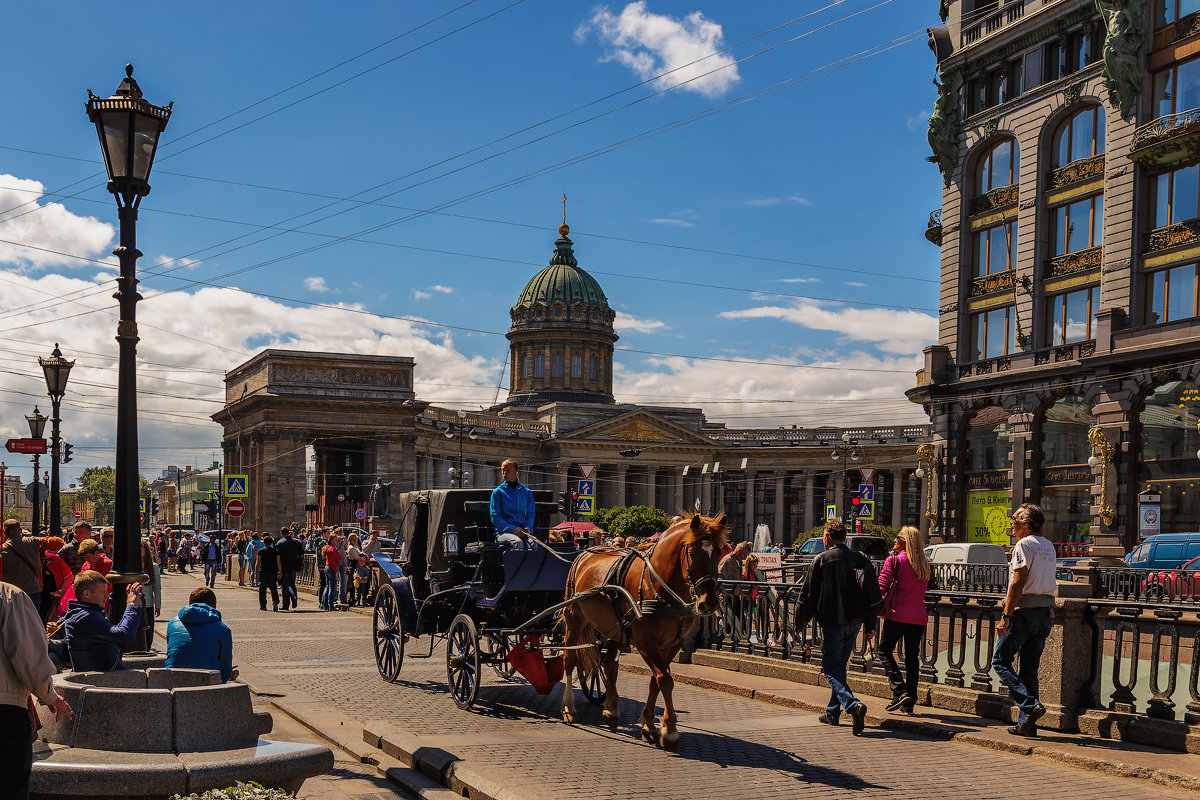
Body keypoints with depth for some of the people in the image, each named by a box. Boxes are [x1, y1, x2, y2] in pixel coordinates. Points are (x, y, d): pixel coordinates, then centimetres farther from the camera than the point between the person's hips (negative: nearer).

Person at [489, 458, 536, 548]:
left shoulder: (527, 492, 16)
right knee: (518, 542, -36)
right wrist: (512, 529, -15)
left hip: (523, 532, 2)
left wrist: (528, 528, -10)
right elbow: (495, 517, 0)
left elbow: (530, 515, 13)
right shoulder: (498, 492, 7)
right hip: (503, 532, -2)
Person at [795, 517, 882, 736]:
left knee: (831, 669, -3)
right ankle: (833, 713, 24)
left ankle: (853, 704, -26)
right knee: (839, 666, 18)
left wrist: (800, 622, 6)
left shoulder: (821, 560, -8)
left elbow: (808, 594, -5)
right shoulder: (861, 560, 7)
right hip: (855, 621, 6)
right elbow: (874, 594, 10)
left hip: (832, 623, -6)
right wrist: (870, 625, 17)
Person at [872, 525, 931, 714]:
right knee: (912, 657, 10)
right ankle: (909, 704, 10)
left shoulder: (894, 561, -6)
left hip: (897, 615, -5)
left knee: (885, 651, 8)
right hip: (918, 617, 5)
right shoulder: (925, 565, 11)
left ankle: (900, 691, -7)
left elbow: (881, 586, -13)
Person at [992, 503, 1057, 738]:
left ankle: (1030, 705, -13)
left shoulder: (1024, 545, -10)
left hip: (1025, 611, -8)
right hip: (1046, 611, 8)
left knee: (1000, 661, 0)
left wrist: (1006, 616, -17)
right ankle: (1026, 724, 8)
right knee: (1029, 669, 10)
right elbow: (1046, 581, 18)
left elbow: (1018, 582, -17)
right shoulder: (1049, 546, 17)